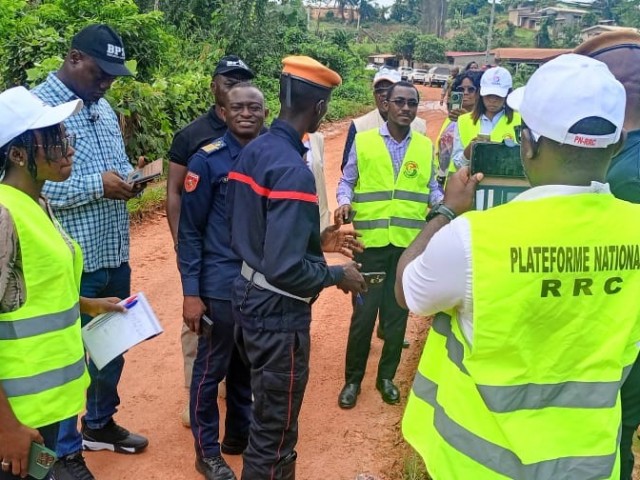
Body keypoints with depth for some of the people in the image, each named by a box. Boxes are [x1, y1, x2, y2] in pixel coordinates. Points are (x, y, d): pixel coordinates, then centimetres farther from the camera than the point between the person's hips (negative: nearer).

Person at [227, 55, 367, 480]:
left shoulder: (253, 151, 2)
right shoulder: (293, 170, -24)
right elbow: (285, 268, -27)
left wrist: (316, 241, 13)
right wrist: (337, 275, -11)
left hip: (249, 295, 9)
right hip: (279, 310, -9)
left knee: (266, 416, 27)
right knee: (275, 431, 10)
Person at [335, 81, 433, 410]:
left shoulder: (426, 147, 7)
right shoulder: (363, 142, 1)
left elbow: (431, 189, 12)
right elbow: (346, 182, 7)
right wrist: (344, 203, -14)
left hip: (410, 243, 2)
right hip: (370, 241, -2)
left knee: (398, 313, 12)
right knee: (364, 313, 2)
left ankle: (386, 376, 30)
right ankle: (352, 379, 20)